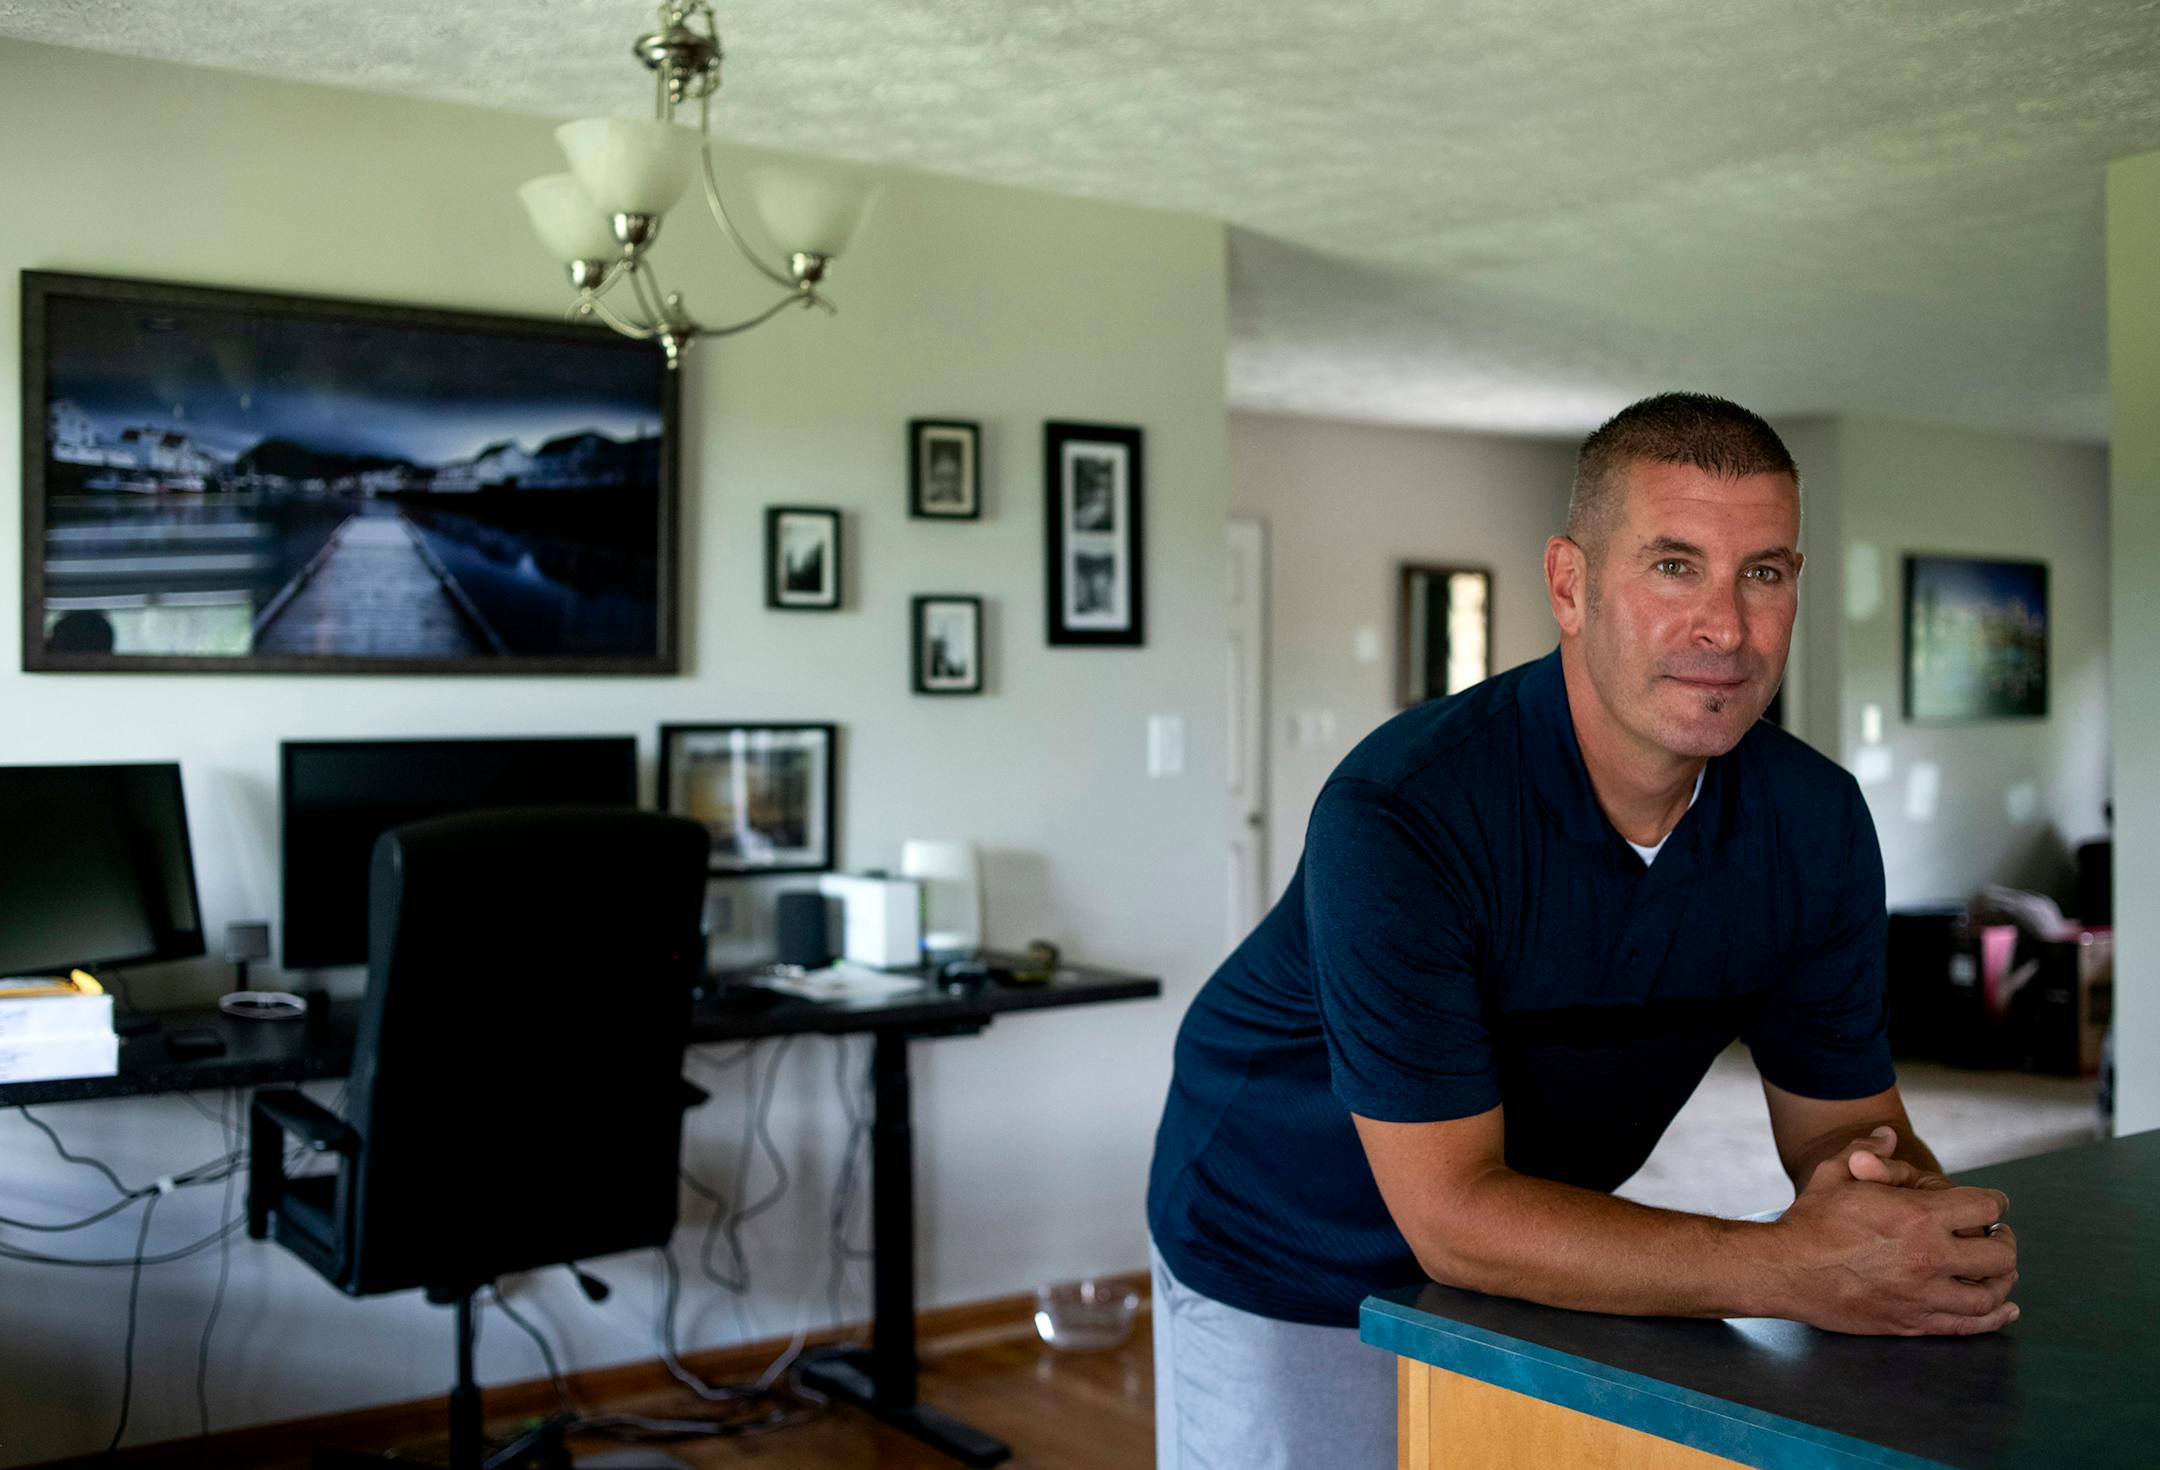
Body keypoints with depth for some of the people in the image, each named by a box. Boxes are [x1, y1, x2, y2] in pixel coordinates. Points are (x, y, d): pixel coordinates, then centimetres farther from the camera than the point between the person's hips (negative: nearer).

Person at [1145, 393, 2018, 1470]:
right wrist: (1796, 1268, -41)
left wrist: (1890, 1195, -30)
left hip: (1540, 1266, 5)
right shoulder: (1398, 814, -33)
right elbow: (1454, 1214, -33)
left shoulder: (1817, 823, -14)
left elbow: (1844, 1120, -6)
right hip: (1285, 1274, -4)